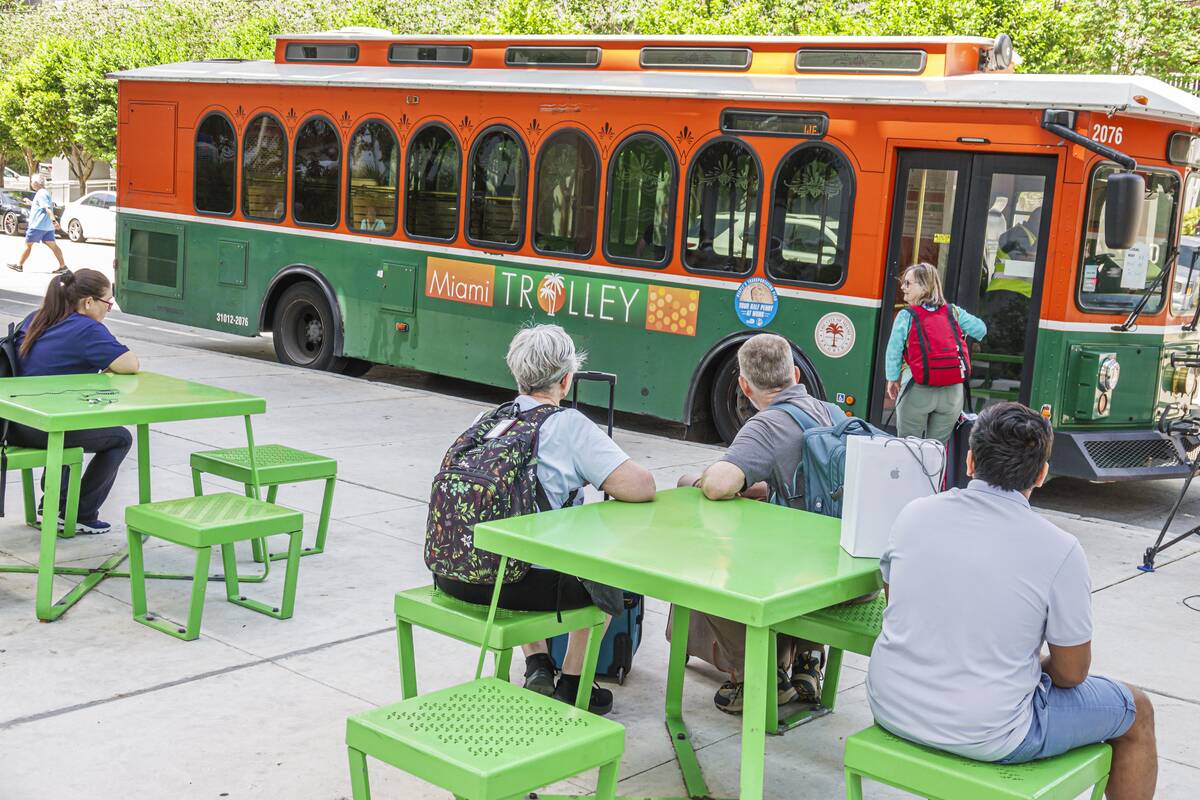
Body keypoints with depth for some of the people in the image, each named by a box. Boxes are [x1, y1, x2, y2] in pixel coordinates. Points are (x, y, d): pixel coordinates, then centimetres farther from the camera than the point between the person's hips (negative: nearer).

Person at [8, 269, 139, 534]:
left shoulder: (34, 320, 13)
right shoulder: (87, 330, -13)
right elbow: (131, 365, -17)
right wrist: (108, 364, 5)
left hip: (13, 426, 9)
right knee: (120, 439, 10)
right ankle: (82, 517, 12)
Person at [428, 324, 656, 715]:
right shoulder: (570, 426, -9)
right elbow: (642, 487, -15)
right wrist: (590, 477, 6)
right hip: (518, 584, -6)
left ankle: (537, 666, 32)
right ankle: (570, 687, 26)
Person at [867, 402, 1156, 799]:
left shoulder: (914, 513, -5)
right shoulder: (1059, 551, -16)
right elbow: (1071, 673, -8)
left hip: (891, 708, 5)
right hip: (987, 735, -5)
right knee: (1137, 712, 19)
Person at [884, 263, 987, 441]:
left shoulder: (906, 315, -4)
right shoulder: (954, 312, 6)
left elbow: (894, 351, -5)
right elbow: (981, 329, 13)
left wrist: (892, 380, 7)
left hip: (918, 392, -3)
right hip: (952, 393, 3)